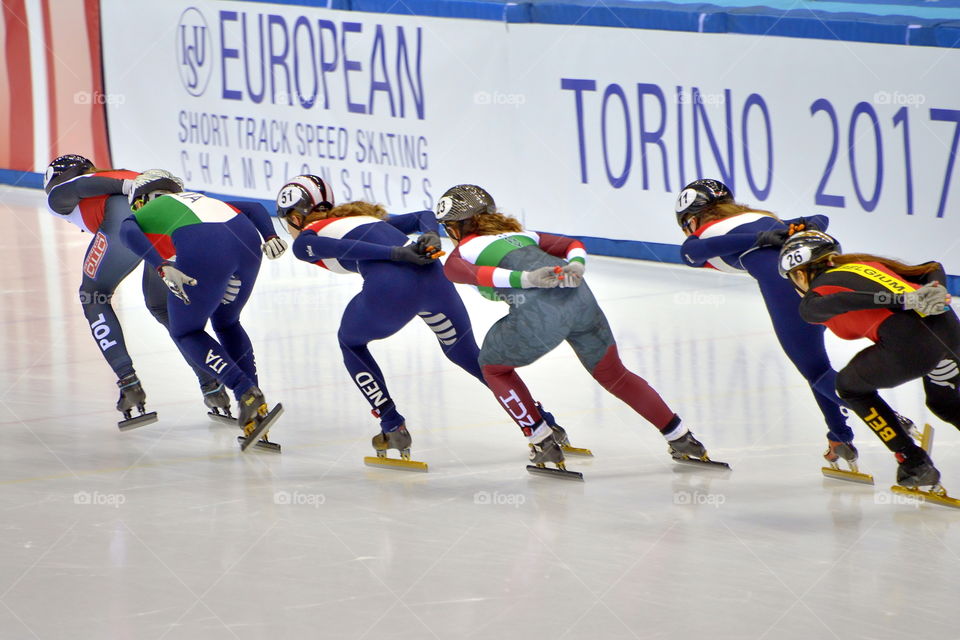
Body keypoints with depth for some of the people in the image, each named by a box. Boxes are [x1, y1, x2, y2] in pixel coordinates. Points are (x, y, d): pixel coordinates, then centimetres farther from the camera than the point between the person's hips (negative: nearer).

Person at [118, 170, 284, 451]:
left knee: (185, 332, 16)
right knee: (226, 322, 27)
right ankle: (256, 407, 19)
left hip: (204, 253, -5)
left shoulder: (141, 214, 27)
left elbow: (129, 233, 2)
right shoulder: (201, 199, 41)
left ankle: (247, 393, -1)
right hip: (247, 239, 5)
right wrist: (269, 236, 12)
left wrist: (162, 267, -9)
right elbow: (254, 209, 26)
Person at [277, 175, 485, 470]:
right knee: (466, 354, 18)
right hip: (432, 274, 5)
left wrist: (398, 254, -11)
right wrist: (431, 237, 5)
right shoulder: (366, 216, 37)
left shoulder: (304, 241, 19)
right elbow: (423, 217, 24)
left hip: (390, 288, -5)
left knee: (350, 342, 25)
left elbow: (340, 247, -3)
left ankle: (393, 427, 19)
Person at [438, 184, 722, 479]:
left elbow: (474, 274, -6)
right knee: (614, 375, 23)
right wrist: (575, 266, 2)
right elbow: (573, 245, 23)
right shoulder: (521, 234, 36)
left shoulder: (458, 257, 19)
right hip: (579, 296, 5)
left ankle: (545, 443, 18)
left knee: (494, 366, 23)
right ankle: (683, 440, 24)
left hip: (540, 311, -5)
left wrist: (526, 279, -18)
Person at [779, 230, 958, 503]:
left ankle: (914, 464, 20)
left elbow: (850, 300, -10)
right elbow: (933, 270, 25)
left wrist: (909, 301, -17)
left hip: (910, 343, -6)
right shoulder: (867, 263, 32)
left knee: (850, 385, 23)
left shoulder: (811, 303, 13)